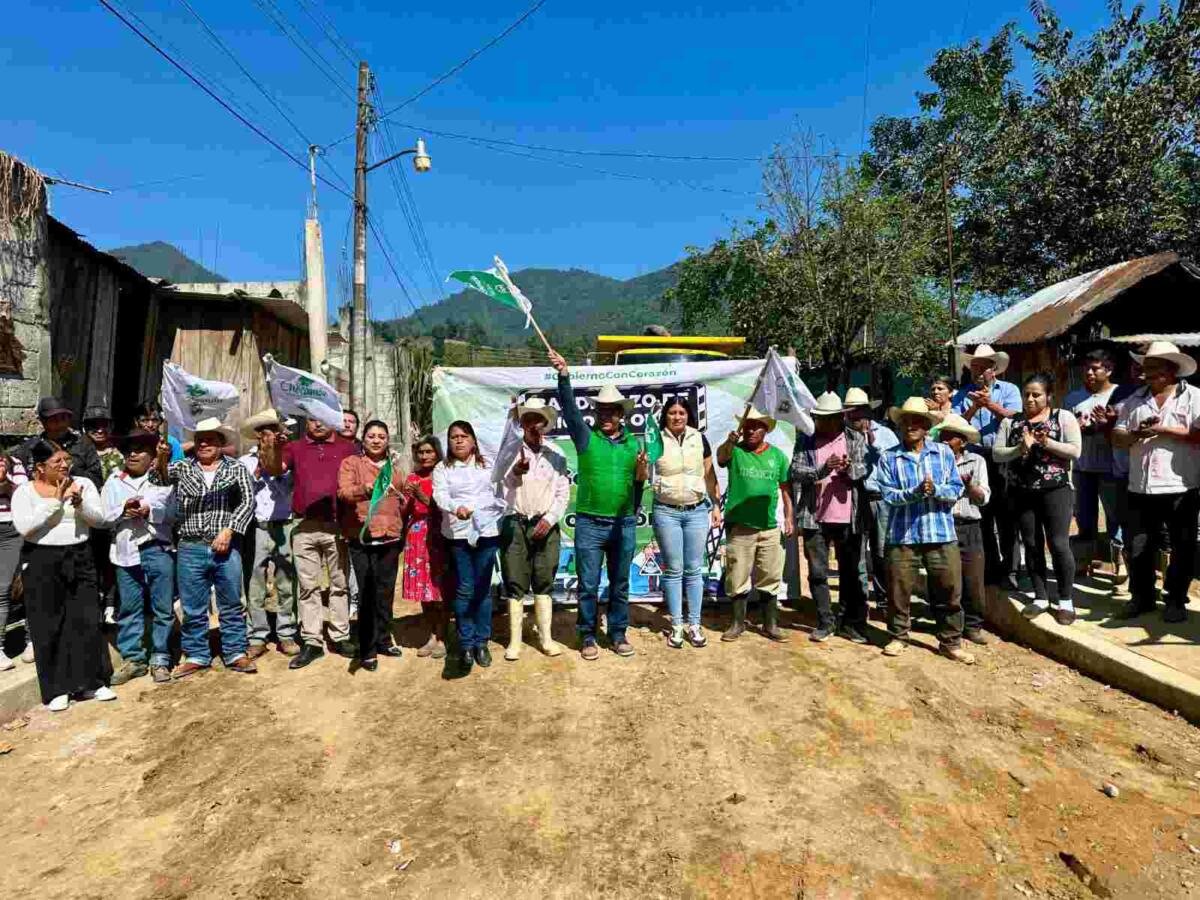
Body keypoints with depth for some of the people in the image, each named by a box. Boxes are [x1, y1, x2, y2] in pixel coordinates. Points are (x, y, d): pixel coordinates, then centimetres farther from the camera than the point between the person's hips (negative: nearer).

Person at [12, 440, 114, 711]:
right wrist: (55, 501, -17)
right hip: (41, 562, -2)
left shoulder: (83, 483, 3)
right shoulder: (25, 491, -2)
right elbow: (23, 526, -14)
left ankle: (92, 681, 16)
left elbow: (98, 518, -4)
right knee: (48, 626, 5)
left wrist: (80, 503, -21)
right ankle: (56, 689, 16)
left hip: (79, 558, 2)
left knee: (86, 620, 4)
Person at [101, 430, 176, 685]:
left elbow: (170, 509, -5)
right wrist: (124, 509, -14)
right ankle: (133, 659, 18)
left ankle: (160, 659, 11)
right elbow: (104, 516, 4)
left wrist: (147, 510, -21)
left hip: (158, 549, -2)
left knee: (163, 609, 1)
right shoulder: (114, 482, 14)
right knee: (129, 609, 7)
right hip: (126, 552, 2)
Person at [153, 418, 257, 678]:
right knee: (193, 608, 10)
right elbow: (161, 477, -9)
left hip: (226, 547, -1)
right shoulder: (183, 468, 10)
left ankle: (235, 653, 19)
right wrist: (162, 458, -29)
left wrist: (228, 530, -14)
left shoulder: (236, 468, 4)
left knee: (231, 605, 8)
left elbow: (247, 501, -4)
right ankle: (196, 655, 24)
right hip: (191, 549, 2)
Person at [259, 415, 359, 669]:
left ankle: (340, 637, 17)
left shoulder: (347, 448, 7)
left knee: (340, 584, 7)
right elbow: (275, 468, -8)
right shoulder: (294, 448, 9)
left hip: (337, 525, 0)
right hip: (305, 526, 1)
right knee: (308, 585, 4)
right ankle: (312, 642, 11)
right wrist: (271, 447, -28)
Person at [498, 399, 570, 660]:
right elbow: (500, 487, -5)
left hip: (546, 525, 1)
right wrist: (515, 472, -24)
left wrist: (549, 519, -7)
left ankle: (545, 638, 15)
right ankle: (514, 641, 10)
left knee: (544, 583, 6)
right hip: (514, 524, -1)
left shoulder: (555, 454, 6)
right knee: (515, 583, 2)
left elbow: (563, 493, 5)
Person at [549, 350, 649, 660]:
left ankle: (618, 633, 27)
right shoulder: (585, 436, 0)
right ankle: (587, 636, 20)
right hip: (589, 523, -2)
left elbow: (637, 486, 11)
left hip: (624, 524, 2)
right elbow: (569, 408, -16)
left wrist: (641, 475, -11)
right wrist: (564, 375, -29)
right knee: (588, 585, 5)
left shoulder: (633, 443, 8)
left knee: (620, 585, 12)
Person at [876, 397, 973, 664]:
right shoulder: (889, 458, 2)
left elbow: (957, 489, 1)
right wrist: (916, 492, -22)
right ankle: (898, 637, 25)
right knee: (899, 590, 7)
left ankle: (951, 642, 23)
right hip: (903, 535, -1)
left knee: (949, 591, 7)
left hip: (942, 534, 1)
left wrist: (935, 490, -17)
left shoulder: (943, 453, 7)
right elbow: (888, 494, -8)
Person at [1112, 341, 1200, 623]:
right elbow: (1117, 438, 7)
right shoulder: (1134, 400, 11)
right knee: (1137, 548, 10)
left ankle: (1176, 600, 22)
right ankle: (1142, 596, 23)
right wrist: (1135, 435, -12)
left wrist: (1163, 430, -16)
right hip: (1140, 489, 4)